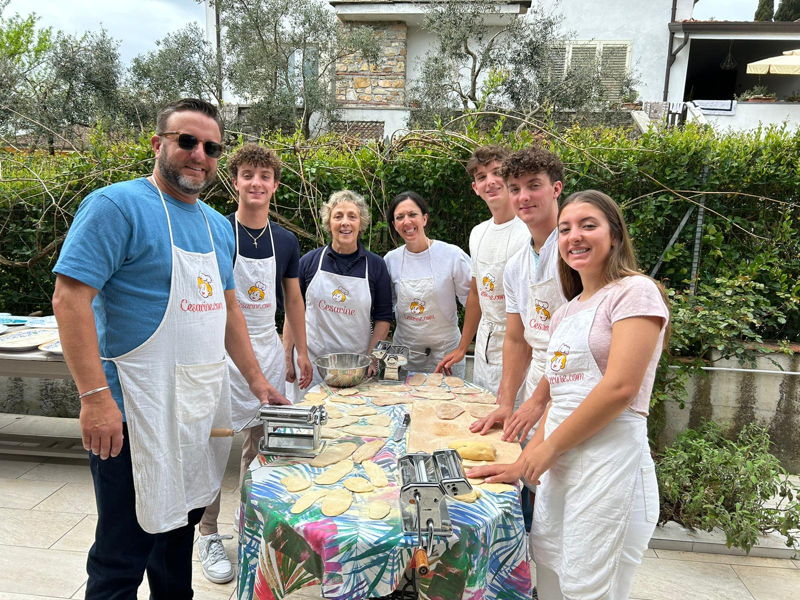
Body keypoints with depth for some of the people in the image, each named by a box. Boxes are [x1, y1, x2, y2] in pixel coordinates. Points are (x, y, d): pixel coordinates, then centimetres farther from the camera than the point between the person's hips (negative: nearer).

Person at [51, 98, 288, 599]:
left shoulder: (218, 226, 12)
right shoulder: (119, 205, -10)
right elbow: (70, 299, -16)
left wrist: (258, 382, 13)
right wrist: (96, 396, -23)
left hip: (202, 409, 7)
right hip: (138, 413, -7)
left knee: (180, 525, 21)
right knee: (125, 549, 5)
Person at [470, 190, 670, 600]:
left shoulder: (635, 291, -7)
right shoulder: (568, 310, 16)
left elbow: (620, 388, -17)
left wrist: (547, 448, -10)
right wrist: (528, 460, 4)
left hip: (609, 461, -7)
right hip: (558, 462, 8)